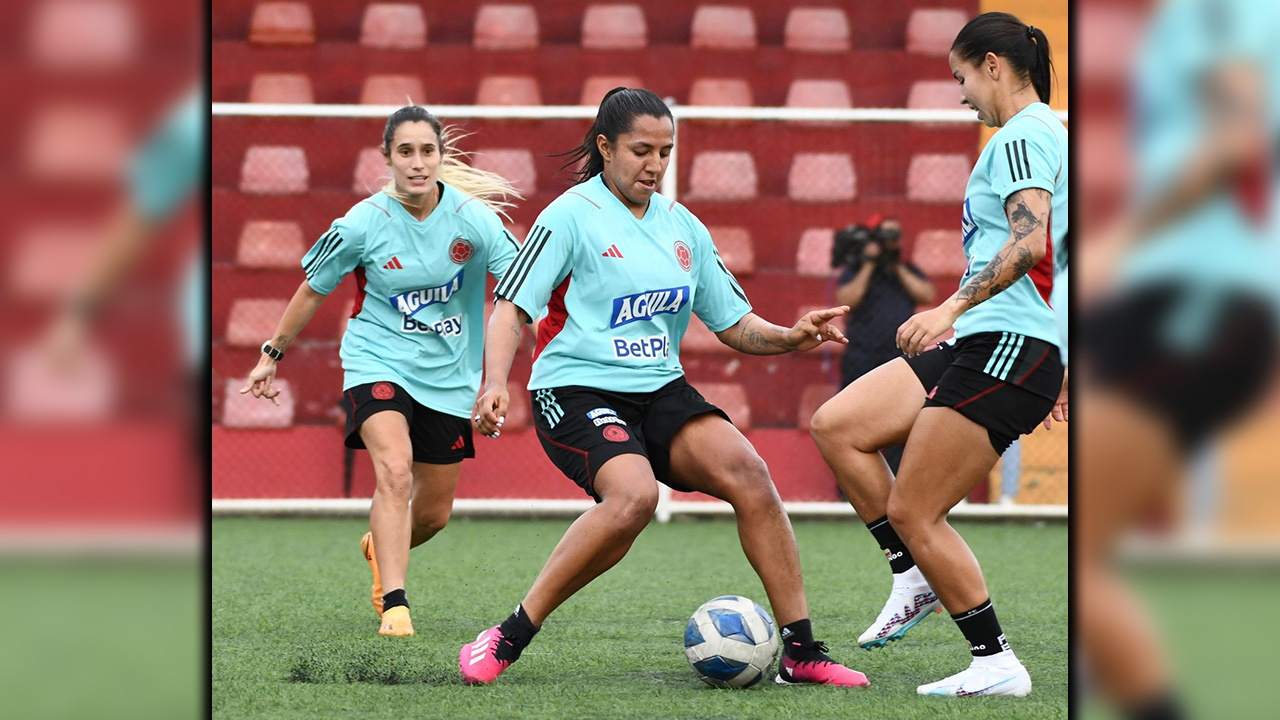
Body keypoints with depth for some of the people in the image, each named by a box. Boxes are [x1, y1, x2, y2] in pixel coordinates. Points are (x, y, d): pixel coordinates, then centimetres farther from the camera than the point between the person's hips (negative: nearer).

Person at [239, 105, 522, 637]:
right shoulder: (363, 223, -12)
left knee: (433, 514, 12)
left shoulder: (472, 217, -10)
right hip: (378, 362, -3)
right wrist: (272, 354, 11)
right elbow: (313, 289, 3)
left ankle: (382, 547, 46)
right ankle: (394, 606, -31)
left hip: (448, 374, 3)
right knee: (394, 472, -29)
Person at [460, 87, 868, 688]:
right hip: (576, 391, -6)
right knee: (634, 496, -33)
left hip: (660, 390, 6)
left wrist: (791, 338, -4)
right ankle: (508, 639, -22)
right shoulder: (572, 215, -4)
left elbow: (736, 326, 16)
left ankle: (800, 652, -13)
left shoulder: (682, 227, 13)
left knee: (747, 472, -19)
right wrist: (495, 384, -25)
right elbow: (511, 307, -9)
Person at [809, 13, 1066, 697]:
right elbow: (1035, 244, 28)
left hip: (1009, 345, -10)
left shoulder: (1021, 138, -10)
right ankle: (915, 578, 6)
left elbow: (1029, 243, -25)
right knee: (835, 425, 4)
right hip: (981, 348, 10)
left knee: (911, 513, -8)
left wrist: (953, 306, -30)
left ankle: (996, 663, -2)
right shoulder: (1042, 134, 21)